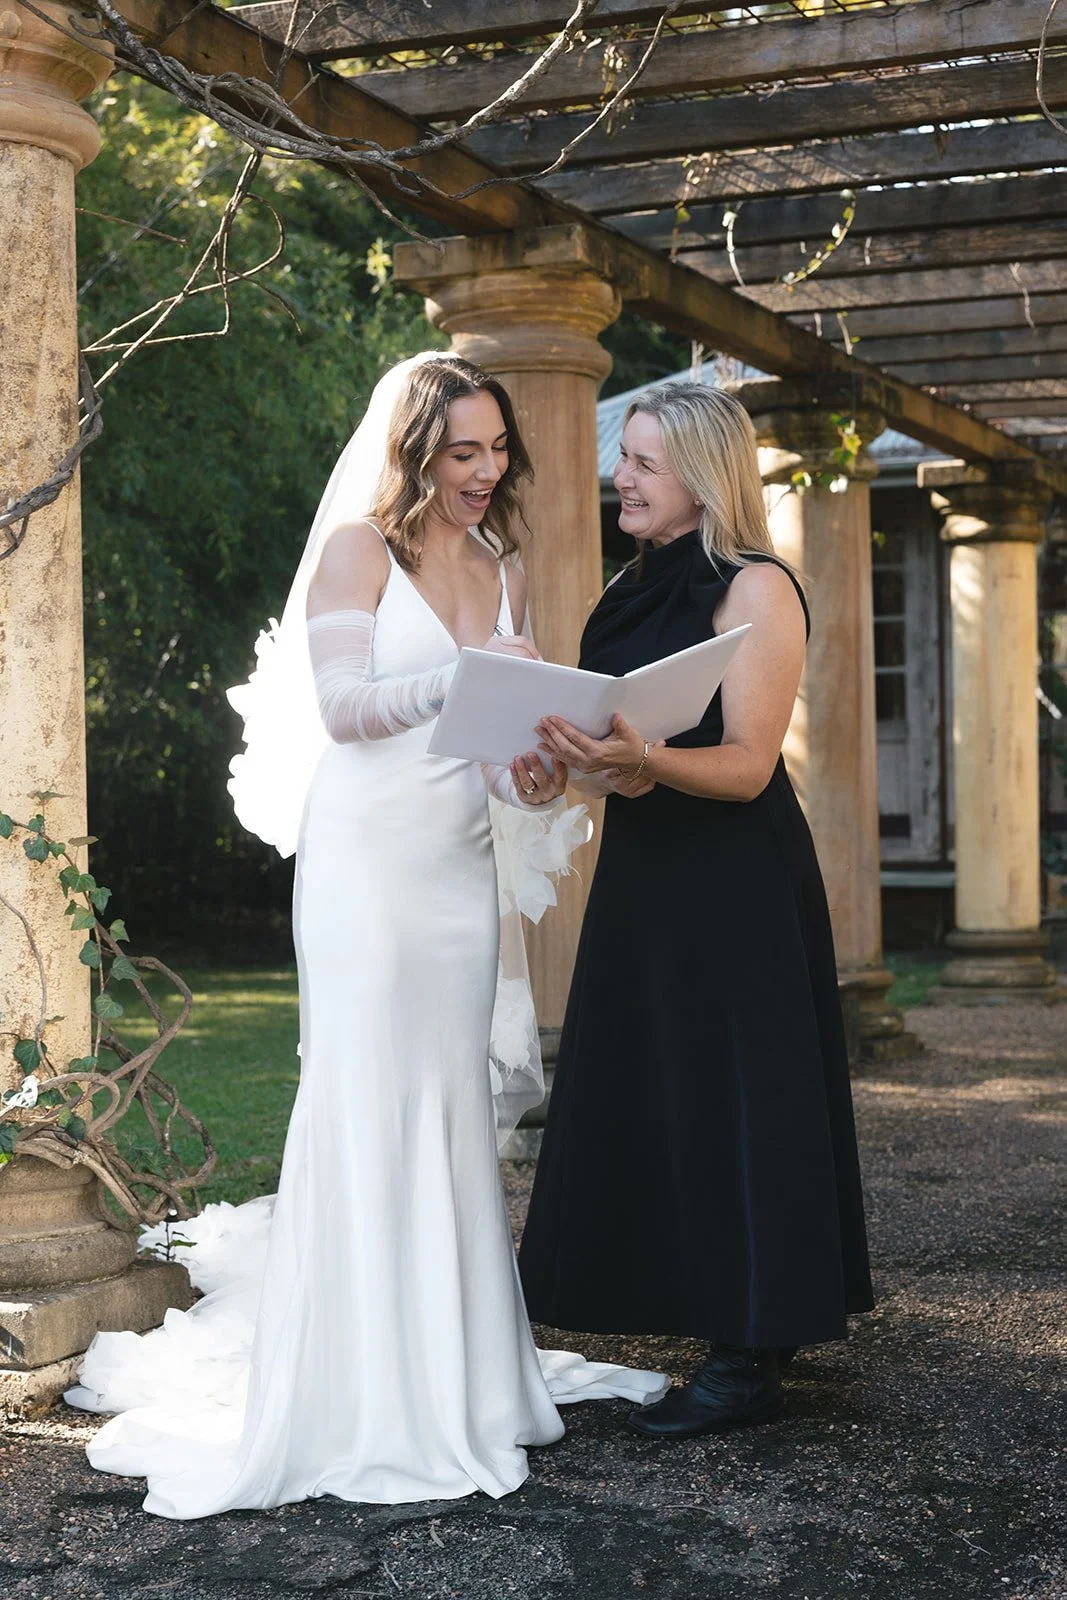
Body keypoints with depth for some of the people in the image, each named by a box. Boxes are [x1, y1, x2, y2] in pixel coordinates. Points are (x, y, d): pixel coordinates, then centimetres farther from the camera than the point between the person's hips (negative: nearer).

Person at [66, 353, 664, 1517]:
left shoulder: (502, 570, 16)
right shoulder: (359, 548, -2)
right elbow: (342, 705, -11)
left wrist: (532, 778, -5)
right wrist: (462, 678, -22)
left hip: (462, 865, 6)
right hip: (368, 856, -6)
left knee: (452, 1105, 6)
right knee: (369, 1102, -6)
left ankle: (453, 1365, 14)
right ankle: (364, 1391, -1)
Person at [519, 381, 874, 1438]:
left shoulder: (757, 590, -10)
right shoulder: (633, 590, 15)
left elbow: (743, 765, -16)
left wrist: (642, 759, -33)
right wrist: (590, 761, -7)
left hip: (737, 886, -8)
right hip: (642, 876, 8)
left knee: (730, 1102, -4)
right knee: (650, 1103, 9)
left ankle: (751, 1360, 4)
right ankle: (728, 1335, 18)